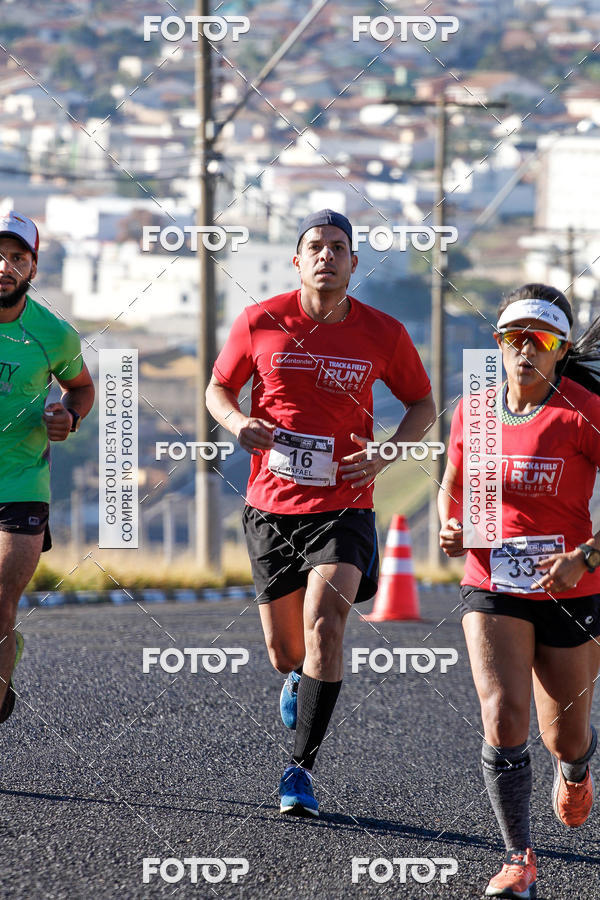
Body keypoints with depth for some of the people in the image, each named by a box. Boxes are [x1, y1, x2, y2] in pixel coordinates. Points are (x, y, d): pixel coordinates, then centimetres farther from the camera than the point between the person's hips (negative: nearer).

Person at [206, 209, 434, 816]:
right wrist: (237, 422, -11)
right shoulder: (260, 323, -2)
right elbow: (219, 387, 12)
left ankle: (301, 767, -15)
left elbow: (422, 404, 11)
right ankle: (297, 678, 47)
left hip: (342, 508, -1)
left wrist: (384, 454, -6)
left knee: (324, 625, -21)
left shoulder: (383, 334, -2)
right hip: (271, 506, 2)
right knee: (284, 648, 7)